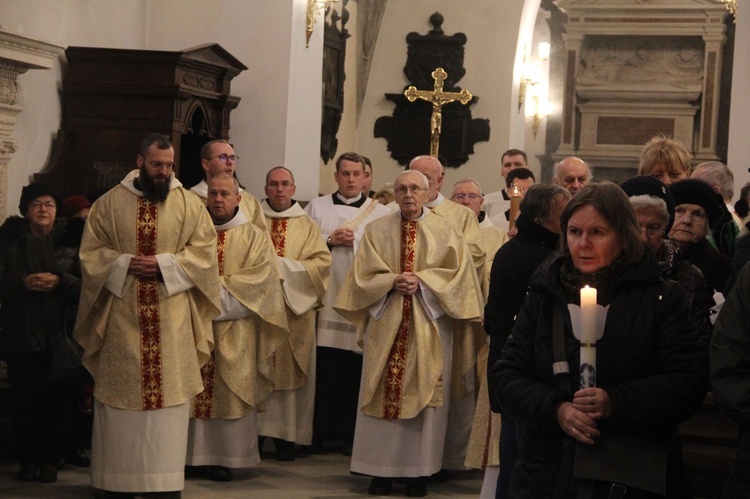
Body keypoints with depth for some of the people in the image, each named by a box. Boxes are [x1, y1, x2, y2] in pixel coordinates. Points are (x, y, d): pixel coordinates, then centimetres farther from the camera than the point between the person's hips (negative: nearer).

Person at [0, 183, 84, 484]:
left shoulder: (71, 239, 5)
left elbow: (87, 283, 0)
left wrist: (60, 281, -17)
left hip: (60, 334, 0)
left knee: (57, 399, -1)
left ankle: (50, 460, 9)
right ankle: (27, 459, 12)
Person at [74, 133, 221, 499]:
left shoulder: (189, 203, 5)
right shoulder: (109, 203, 5)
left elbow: (205, 250, 0)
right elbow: (91, 253, 3)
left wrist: (164, 264, -14)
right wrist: (125, 264, -14)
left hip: (172, 321, 0)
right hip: (121, 318, 0)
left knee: (169, 395, -1)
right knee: (118, 398, 3)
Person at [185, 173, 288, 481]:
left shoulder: (254, 237, 4)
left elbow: (259, 280, -8)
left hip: (234, 333, -2)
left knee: (229, 394, -2)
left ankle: (223, 457, 4)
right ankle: (192, 453, 6)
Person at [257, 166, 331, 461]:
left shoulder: (307, 226, 11)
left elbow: (322, 261, 0)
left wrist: (284, 267, -11)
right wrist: (287, 266, -13)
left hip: (295, 309, 1)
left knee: (290, 370, -1)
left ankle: (286, 436, 2)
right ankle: (253, 432, 2)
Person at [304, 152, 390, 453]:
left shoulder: (380, 213, 11)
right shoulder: (316, 208, 13)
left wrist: (356, 242, -7)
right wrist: (329, 241, -7)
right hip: (325, 296, 0)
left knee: (356, 369, -3)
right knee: (324, 366, -3)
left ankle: (351, 433, 6)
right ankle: (320, 431, 5)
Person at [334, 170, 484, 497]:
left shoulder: (445, 232, 5)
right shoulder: (377, 230, 8)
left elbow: (457, 273, -2)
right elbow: (364, 274, 3)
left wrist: (421, 281, -14)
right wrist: (392, 282, -14)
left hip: (429, 324, -1)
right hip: (385, 323, 1)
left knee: (424, 392, 0)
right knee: (383, 393, 0)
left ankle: (419, 470, 6)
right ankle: (381, 469, 6)